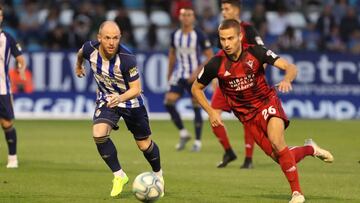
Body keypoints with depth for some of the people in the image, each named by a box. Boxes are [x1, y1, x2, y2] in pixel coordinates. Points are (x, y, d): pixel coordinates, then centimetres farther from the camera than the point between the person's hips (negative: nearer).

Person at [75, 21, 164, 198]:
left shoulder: (127, 58, -33)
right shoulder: (90, 49, -21)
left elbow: (136, 89, -28)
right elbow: (81, 54, 6)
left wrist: (121, 98, -48)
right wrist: (79, 66, 26)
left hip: (130, 101, -2)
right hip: (106, 99, 2)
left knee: (144, 144, 8)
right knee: (99, 134, -22)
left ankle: (158, 174, 40)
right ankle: (119, 176, -3)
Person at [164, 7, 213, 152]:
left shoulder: (199, 36, -10)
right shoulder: (175, 35, 3)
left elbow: (210, 57, -9)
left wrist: (197, 72, -17)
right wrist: (169, 73, 18)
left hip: (194, 76, -4)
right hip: (179, 75, 4)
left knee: (196, 108, -2)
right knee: (168, 102, -10)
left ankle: (198, 141, 9)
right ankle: (183, 133, 6)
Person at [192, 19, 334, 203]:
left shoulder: (255, 52, -15)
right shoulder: (216, 64, -13)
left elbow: (290, 67, -18)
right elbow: (196, 88, 4)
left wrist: (286, 80, -41)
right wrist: (211, 112, -7)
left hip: (267, 103, -2)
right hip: (247, 116, 2)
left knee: (276, 140, -30)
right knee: (279, 157, -5)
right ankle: (310, 149, 27)